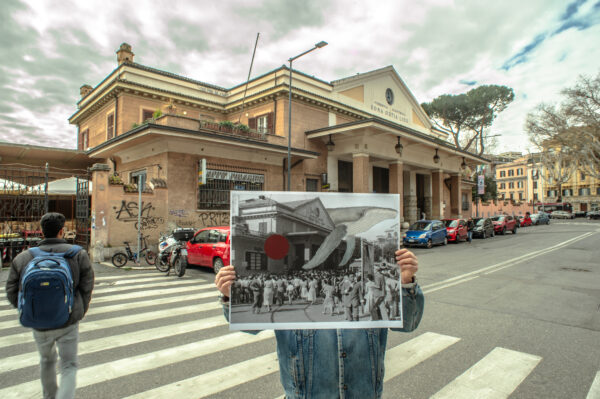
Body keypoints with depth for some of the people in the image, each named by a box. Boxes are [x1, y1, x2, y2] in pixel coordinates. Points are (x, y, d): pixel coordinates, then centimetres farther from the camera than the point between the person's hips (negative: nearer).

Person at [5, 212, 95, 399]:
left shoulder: (23, 258, -5)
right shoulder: (78, 255, -11)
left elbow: (12, 293, -1)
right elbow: (86, 288, -8)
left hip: (40, 325, 3)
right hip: (68, 323, -3)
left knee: (47, 359, 29)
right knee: (69, 367, 11)